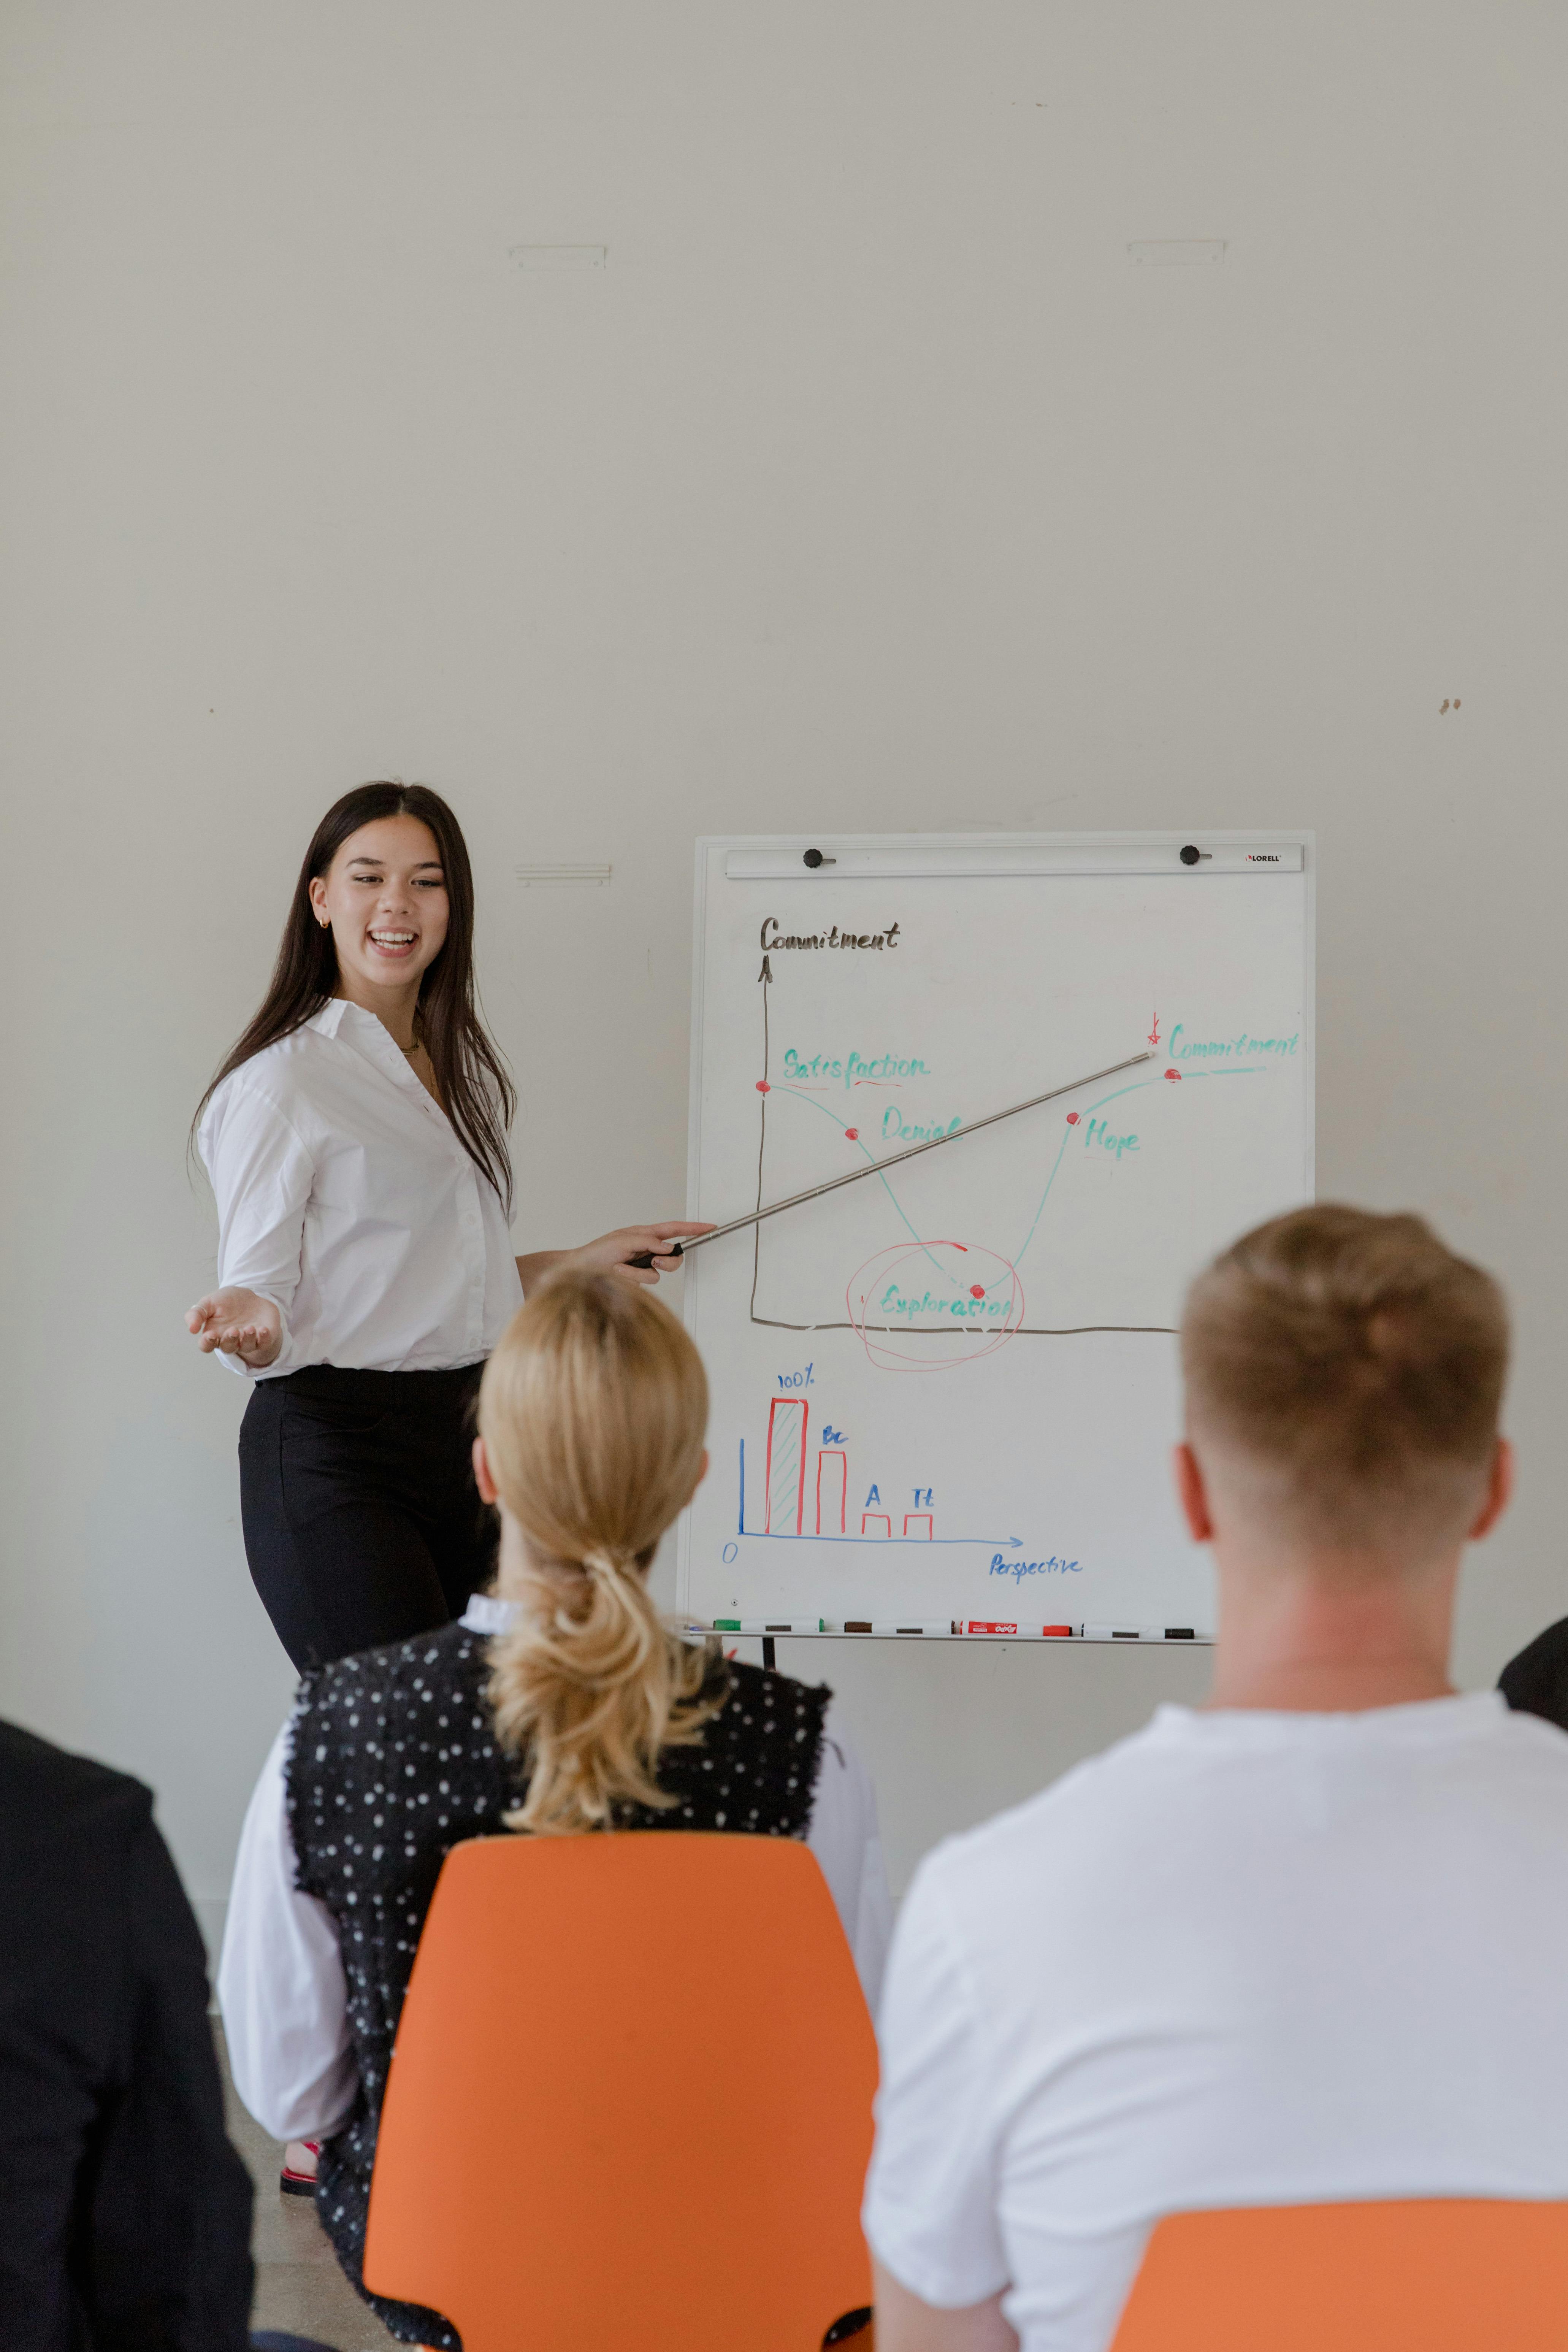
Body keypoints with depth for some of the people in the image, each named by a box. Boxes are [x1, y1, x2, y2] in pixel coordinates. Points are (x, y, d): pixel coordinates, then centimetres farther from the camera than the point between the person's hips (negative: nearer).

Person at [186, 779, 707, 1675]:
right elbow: (259, 1295, -8)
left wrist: (580, 1263, 19)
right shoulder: (283, 1082, -7)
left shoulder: (466, 1073, 16)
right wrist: (253, 1329, -29)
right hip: (337, 1448, -7)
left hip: (466, 1435, 7)